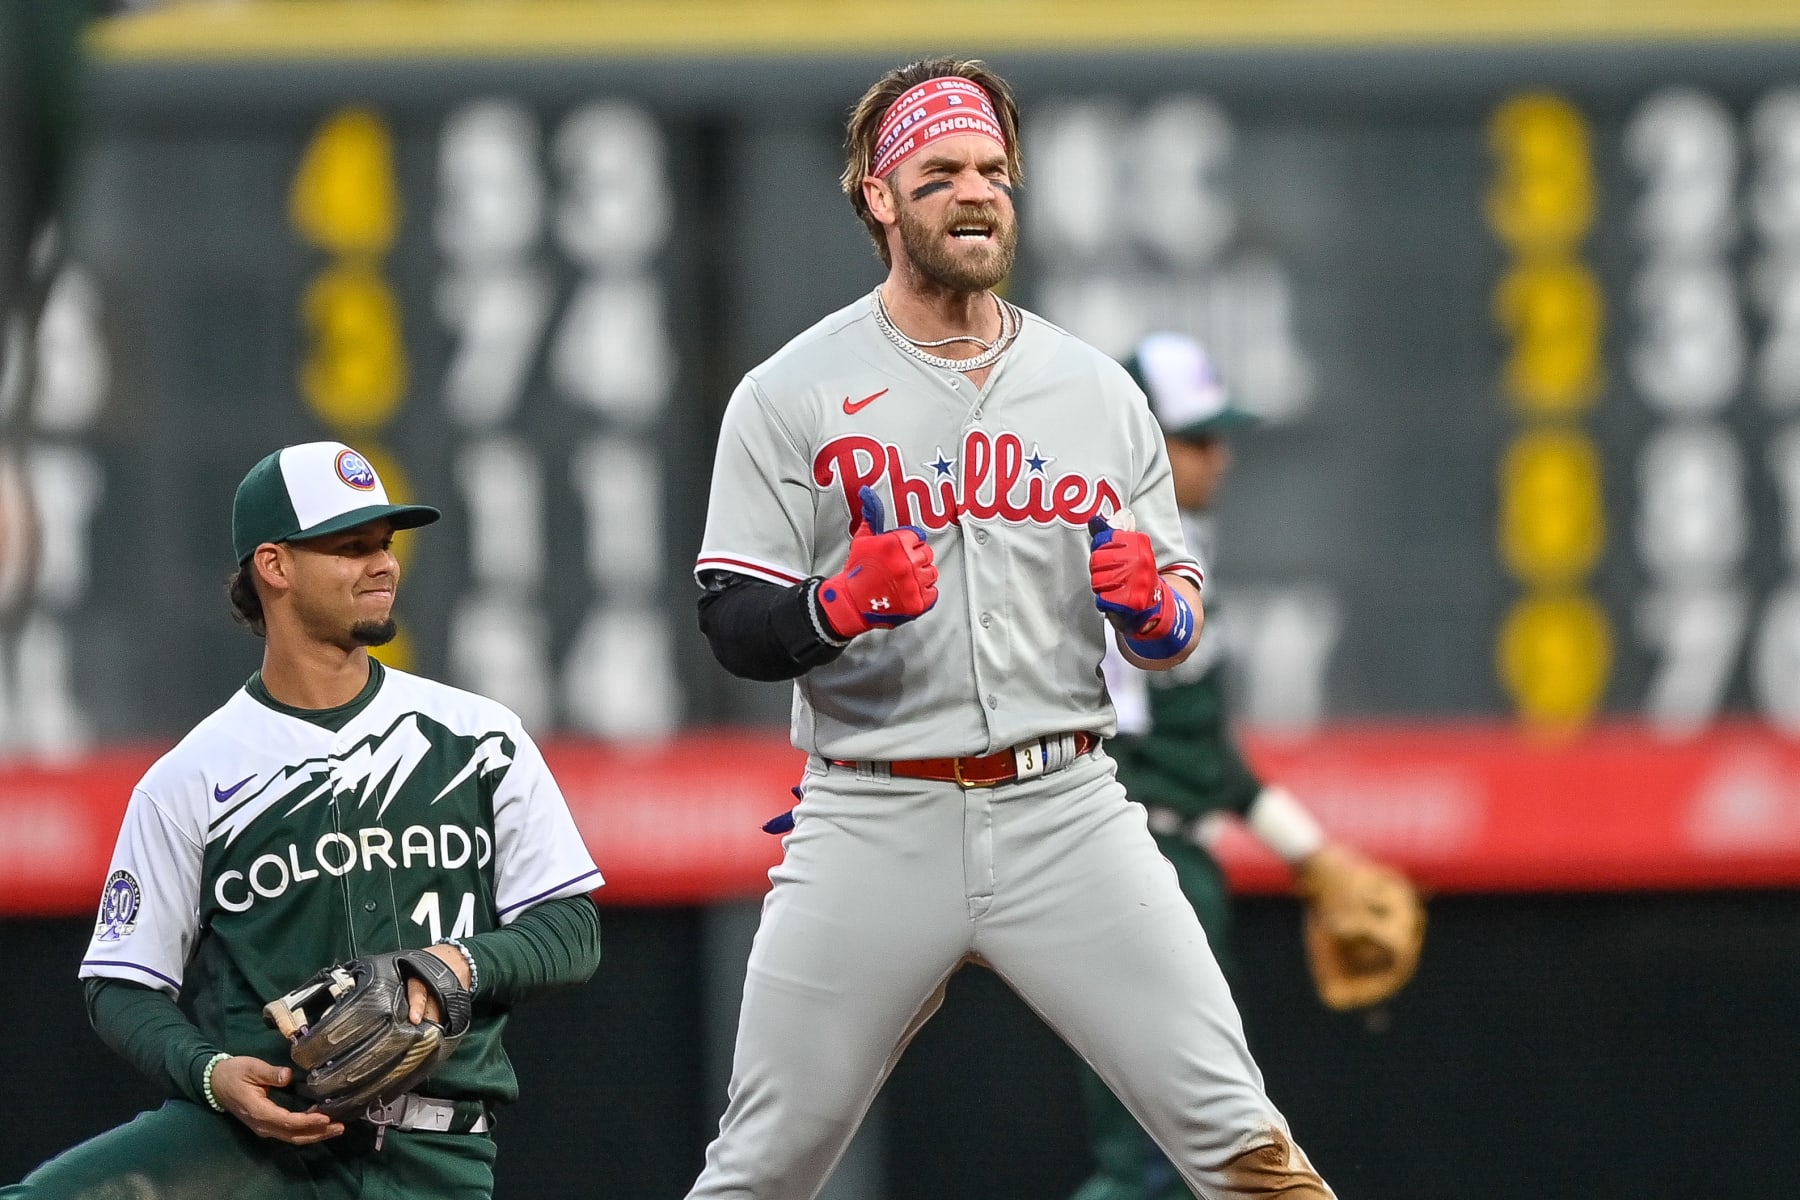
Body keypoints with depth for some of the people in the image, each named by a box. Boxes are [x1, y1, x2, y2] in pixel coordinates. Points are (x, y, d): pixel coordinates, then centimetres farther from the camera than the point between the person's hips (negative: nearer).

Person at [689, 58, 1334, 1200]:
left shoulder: (1096, 389, 12)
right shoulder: (793, 394, 2)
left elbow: (1178, 632, 15)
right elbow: (733, 628, -2)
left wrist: (1153, 608, -9)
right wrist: (843, 603, -22)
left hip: (1067, 813, 2)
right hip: (872, 834, -2)